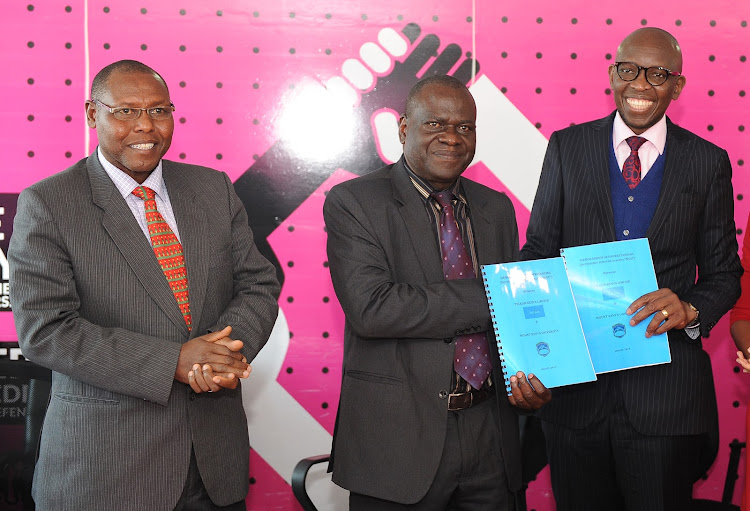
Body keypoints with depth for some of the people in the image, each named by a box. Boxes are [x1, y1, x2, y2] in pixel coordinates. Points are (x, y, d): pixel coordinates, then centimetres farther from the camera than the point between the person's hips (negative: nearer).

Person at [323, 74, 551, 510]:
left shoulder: (497, 208, 10)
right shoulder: (353, 203, -7)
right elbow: (371, 307, -21)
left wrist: (532, 381, -5)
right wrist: (491, 297, -20)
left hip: (490, 436, 5)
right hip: (399, 440, -4)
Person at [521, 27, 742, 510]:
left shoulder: (709, 162, 3)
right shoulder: (567, 147, 5)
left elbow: (724, 272, 8)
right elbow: (539, 252, 6)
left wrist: (691, 310, -15)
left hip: (665, 389, -1)